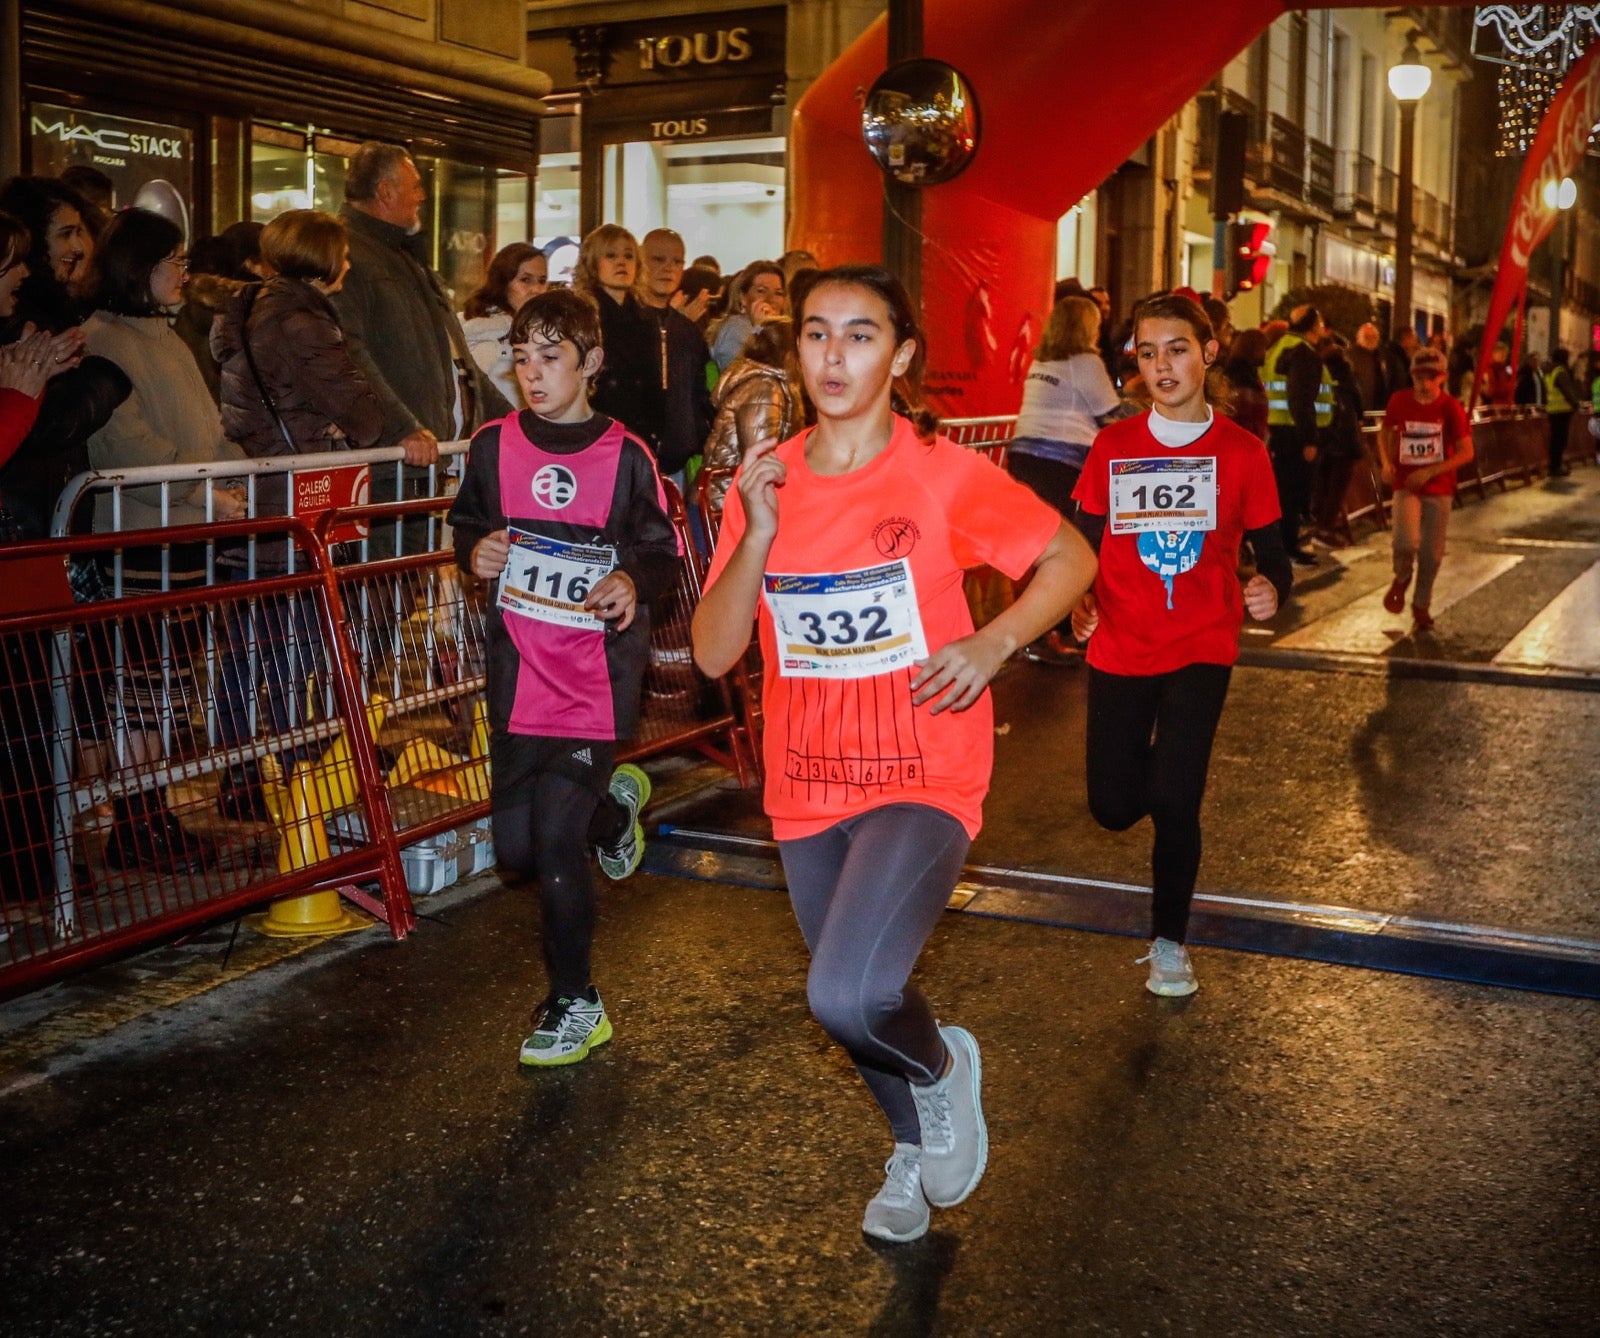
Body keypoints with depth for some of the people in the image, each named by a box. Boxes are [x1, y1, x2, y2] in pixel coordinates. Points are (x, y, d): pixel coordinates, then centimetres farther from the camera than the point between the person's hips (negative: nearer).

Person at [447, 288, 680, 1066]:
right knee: (515, 851, 9)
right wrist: (475, 553, -5)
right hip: (519, 675, 4)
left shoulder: (625, 456, -5)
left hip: (596, 680, -4)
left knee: (556, 842, -9)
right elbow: (466, 524, 17)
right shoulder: (495, 445, 3)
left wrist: (632, 581, -17)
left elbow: (662, 552, 3)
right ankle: (612, 805, 42)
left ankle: (574, 1005, 11)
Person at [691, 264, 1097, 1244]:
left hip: (924, 784, -5)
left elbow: (1071, 557, 0)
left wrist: (994, 643, -15)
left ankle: (945, 1065, 10)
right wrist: (759, 534, -18)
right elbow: (714, 653, -4)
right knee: (854, 1009, 21)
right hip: (808, 793, 5)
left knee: (850, 995, -27)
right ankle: (917, 1147, 52)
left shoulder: (944, 475, -10)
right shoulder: (765, 482, 0)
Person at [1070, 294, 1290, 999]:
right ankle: (1158, 756, 44)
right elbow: (1083, 543, 7)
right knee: (1114, 806, 5)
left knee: (1172, 801, -11)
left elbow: (1272, 553, 2)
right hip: (1118, 649, 2)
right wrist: (1078, 601, -13)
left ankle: (1169, 942, 12)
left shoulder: (1242, 452, -3)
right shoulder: (1112, 447, 1)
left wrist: (1270, 588, -20)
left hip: (1202, 648, -2)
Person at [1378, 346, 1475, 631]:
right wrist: (1387, 462, -3)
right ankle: (1401, 578, 9)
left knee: (1431, 554, 6)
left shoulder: (1451, 407, -9)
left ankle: (1421, 605, 29)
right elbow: (1385, 432, 15)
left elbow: (1466, 452, -9)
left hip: (1438, 489, 0)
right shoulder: (1399, 401, -3)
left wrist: (1429, 471, -19)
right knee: (1407, 542, -23)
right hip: (1405, 485, 0)